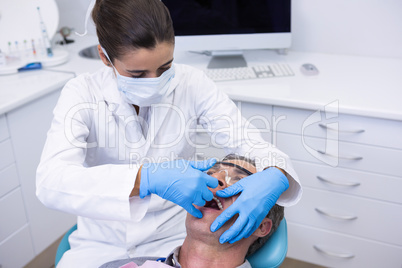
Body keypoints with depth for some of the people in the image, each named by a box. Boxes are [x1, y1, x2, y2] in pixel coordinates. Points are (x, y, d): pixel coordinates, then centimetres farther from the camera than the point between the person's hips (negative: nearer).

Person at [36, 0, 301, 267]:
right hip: (102, 244, -1)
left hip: (175, 238, 2)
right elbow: (50, 182, -26)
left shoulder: (191, 84, -10)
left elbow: (252, 144, -8)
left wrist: (274, 177, -31)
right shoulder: (81, 93, -13)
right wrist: (147, 178, -40)